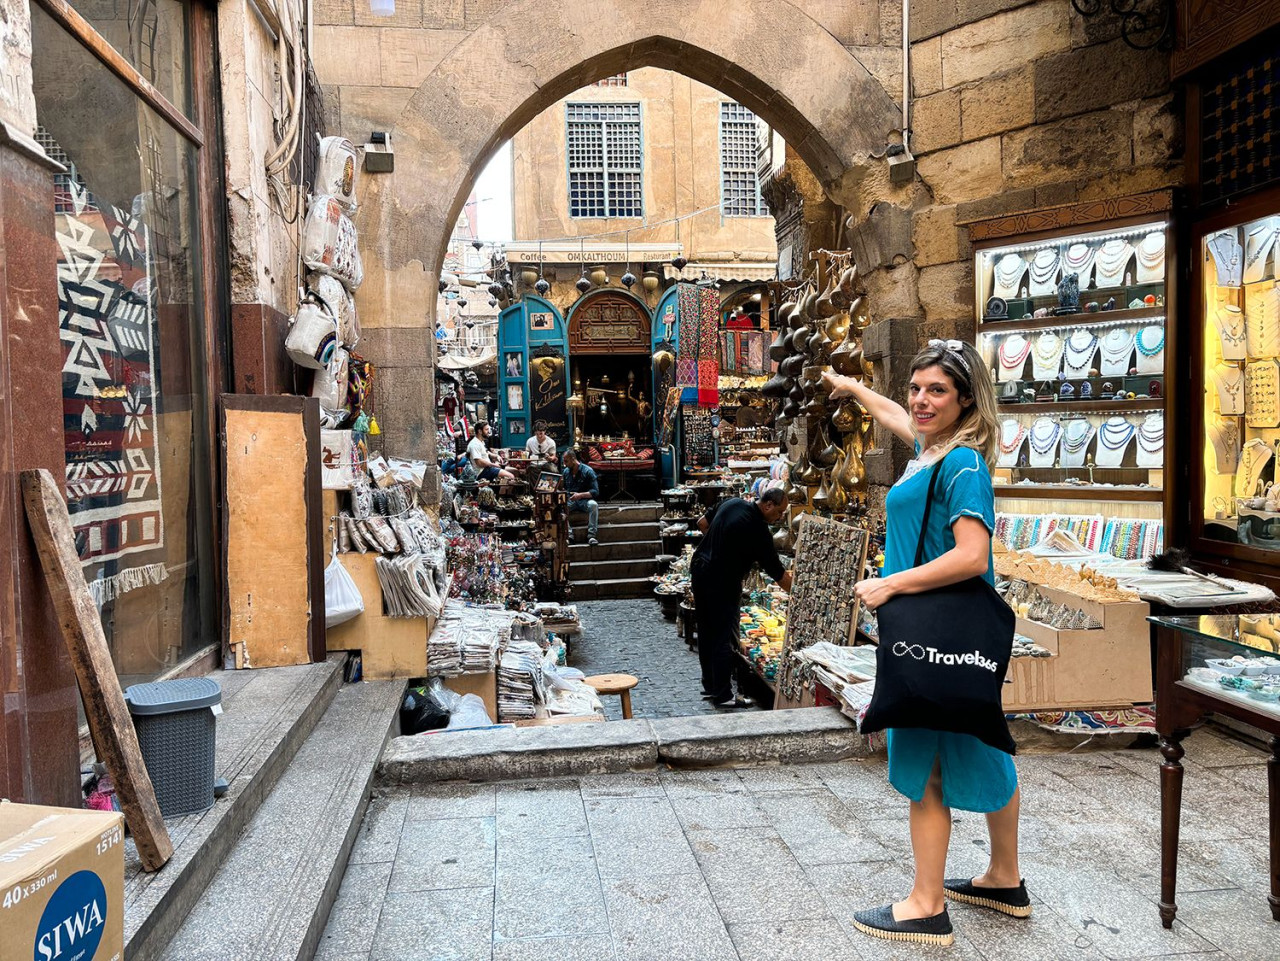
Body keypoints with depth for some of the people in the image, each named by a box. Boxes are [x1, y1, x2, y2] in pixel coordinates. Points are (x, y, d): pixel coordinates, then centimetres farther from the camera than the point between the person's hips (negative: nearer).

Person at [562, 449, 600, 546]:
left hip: (584, 500, -3)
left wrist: (580, 495, -24)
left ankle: (591, 535, -33)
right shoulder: (565, 471, 9)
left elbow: (595, 491, -11)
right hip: (570, 501, 3)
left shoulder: (588, 471, -6)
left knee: (593, 504, -36)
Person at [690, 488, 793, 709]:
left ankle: (709, 686, 28)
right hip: (722, 583, -9)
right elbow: (777, 572, -14)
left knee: (706, 633, 16)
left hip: (699, 569, 9)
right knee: (725, 639, 0)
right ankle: (723, 695, 6)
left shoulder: (732, 503, 3)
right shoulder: (757, 529, -19)